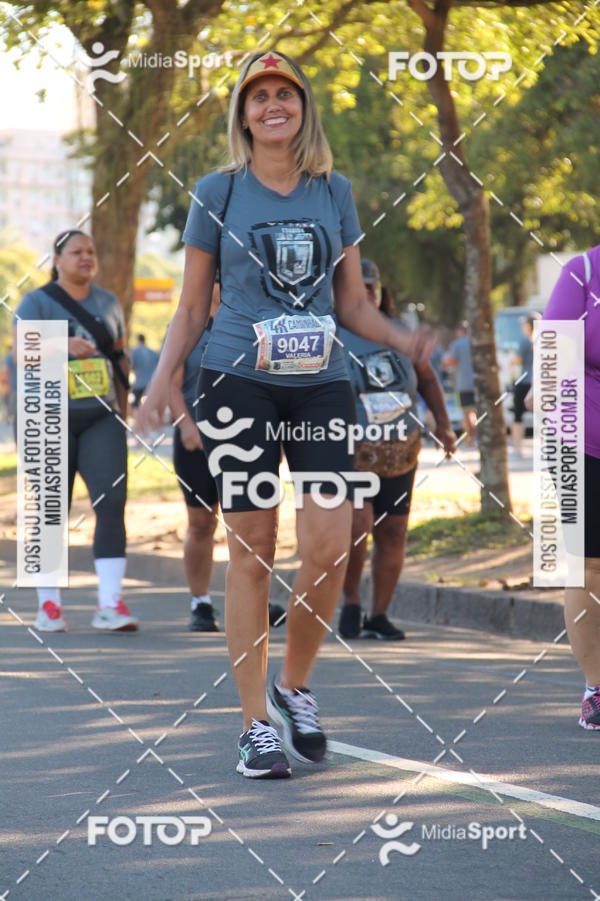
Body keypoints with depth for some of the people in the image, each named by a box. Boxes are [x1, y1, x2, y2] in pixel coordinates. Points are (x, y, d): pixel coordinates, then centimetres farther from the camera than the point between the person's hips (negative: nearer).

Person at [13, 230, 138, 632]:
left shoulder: (108, 302, 12)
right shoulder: (37, 303, -1)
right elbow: (23, 353, -14)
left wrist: (123, 415, 14)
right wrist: (62, 346, -31)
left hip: (100, 417, 3)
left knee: (112, 501, -13)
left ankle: (111, 604, -15)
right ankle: (49, 604, 13)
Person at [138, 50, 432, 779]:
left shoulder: (335, 192, 11)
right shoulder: (217, 192, 5)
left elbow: (353, 304, 15)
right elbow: (191, 309, 8)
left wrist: (408, 341, -3)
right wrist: (160, 385, -5)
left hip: (321, 386, 2)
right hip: (239, 385, -2)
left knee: (330, 546, -11)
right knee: (251, 552, -2)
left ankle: (294, 686, 13)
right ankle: (256, 725, 6)